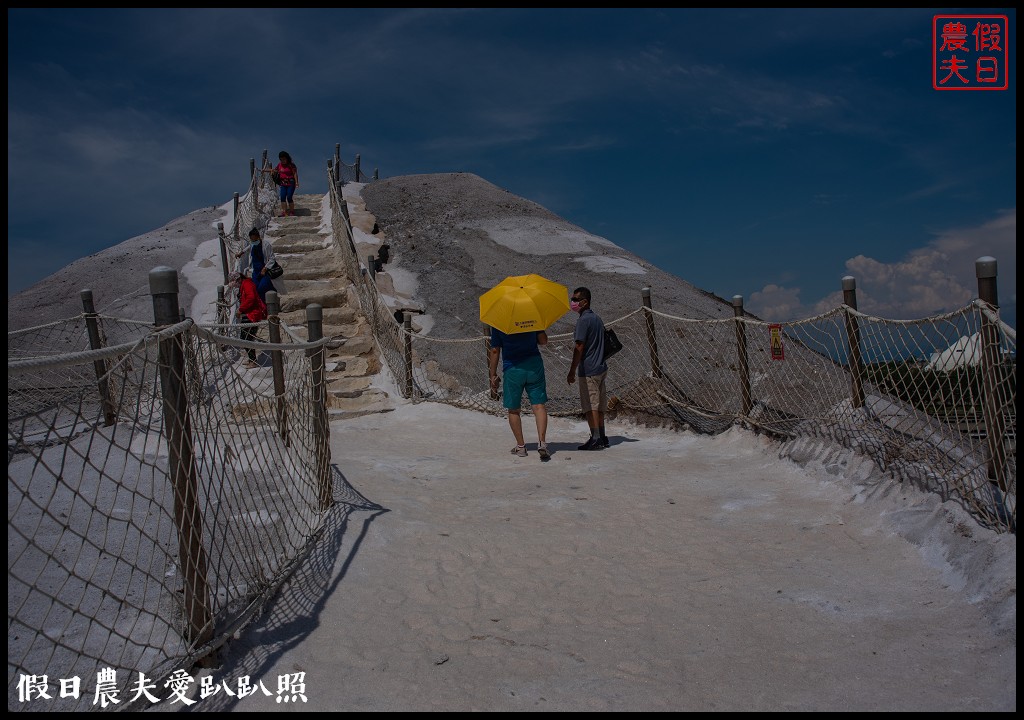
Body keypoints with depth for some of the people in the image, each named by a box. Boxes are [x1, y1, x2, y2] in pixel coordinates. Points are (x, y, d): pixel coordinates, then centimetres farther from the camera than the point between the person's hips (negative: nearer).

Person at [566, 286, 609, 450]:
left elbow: (579, 348, -18)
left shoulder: (583, 320, -14)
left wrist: (572, 371, -14)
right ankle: (601, 437, 19)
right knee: (599, 404, 13)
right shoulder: (597, 318, 14)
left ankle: (596, 439, -3)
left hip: (589, 370, -9)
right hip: (601, 367, 9)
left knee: (590, 406, -4)